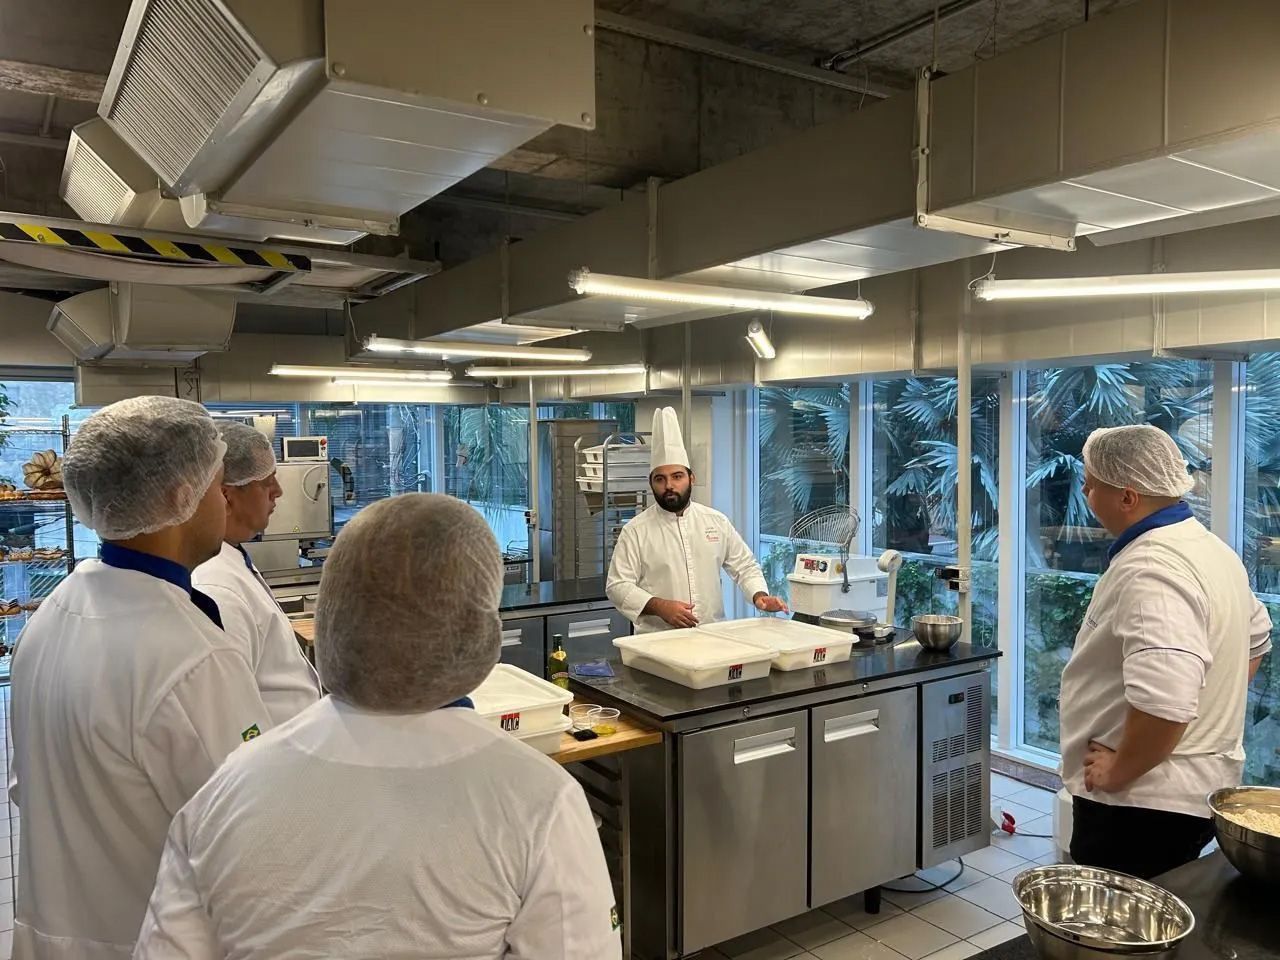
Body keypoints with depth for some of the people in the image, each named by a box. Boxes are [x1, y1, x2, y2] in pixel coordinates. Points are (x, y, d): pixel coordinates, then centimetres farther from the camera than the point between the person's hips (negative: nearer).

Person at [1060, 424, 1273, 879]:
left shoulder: (1151, 572, -25)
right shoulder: (1213, 549, 9)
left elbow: (1163, 703, -35)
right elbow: (1256, 640, 25)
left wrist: (1117, 770, -20)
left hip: (1139, 804, -10)